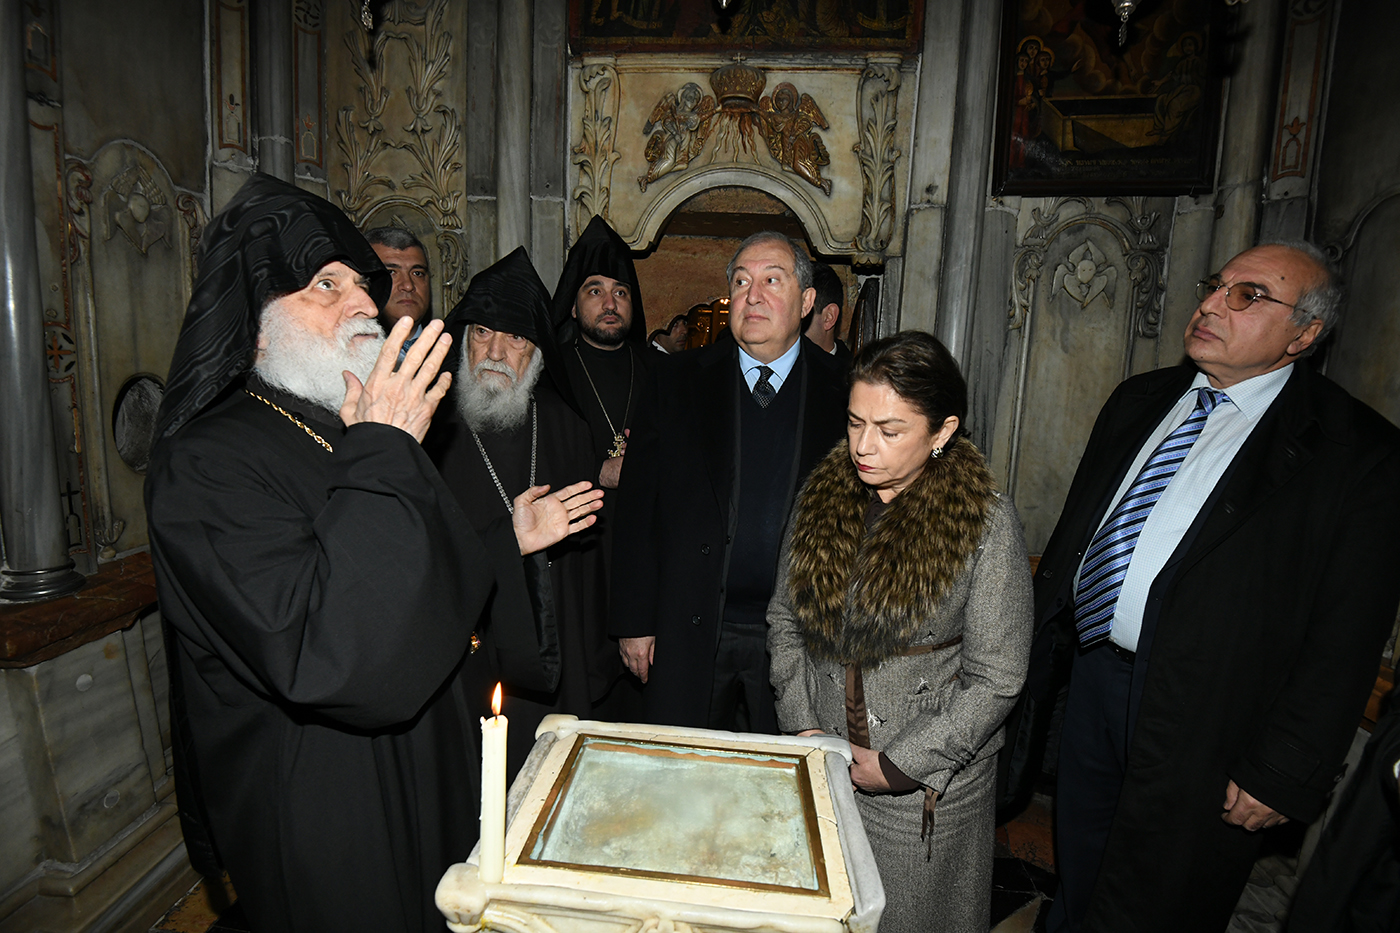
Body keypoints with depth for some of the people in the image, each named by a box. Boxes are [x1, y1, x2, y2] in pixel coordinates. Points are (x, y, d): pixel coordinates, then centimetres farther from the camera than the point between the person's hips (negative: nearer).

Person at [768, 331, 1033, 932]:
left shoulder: (987, 524, -16)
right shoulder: (821, 497, -4)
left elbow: (995, 679, -14)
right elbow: (784, 617, 4)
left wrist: (899, 766, -14)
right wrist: (800, 725, -4)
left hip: (926, 785, -3)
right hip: (820, 766, 4)